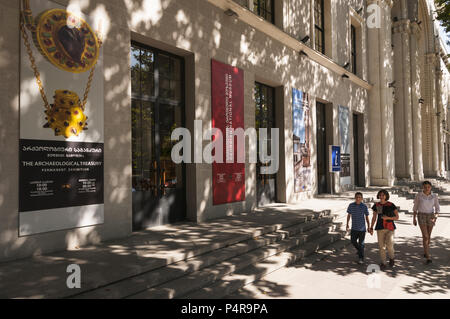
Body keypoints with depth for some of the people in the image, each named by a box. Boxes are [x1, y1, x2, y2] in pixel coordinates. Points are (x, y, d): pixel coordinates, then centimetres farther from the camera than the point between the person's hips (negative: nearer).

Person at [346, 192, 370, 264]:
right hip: (354, 228, 3)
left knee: (361, 243, 0)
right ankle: (359, 250, 38)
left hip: (362, 228, -2)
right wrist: (347, 224, 8)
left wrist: (369, 227, 1)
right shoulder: (351, 205, -3)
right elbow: (349, 215, 9)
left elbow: (367, 217, 1)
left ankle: (361, 258, 9)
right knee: (353, 241, 8)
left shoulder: (364, 206, -7)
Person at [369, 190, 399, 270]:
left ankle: (391, 258, 17)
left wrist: (388, 218, -20)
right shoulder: (376, 205, 2)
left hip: (390, 228, -2)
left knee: (389, 245, -14)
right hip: (380, 228, 2)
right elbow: (374, 217, 10)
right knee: (381, 246, 1)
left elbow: (397, 217, -3)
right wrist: (371, 228, 4)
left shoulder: (391, 205, -6)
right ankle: (383, 263, 15)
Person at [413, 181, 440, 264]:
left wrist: (435, 218, -17)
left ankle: (425, 252, 37)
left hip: (431, 217, 3)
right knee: (425, 236, -11)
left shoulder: (434, 196, -3)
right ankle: (428, 257, -9)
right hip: (421, 216, -3)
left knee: (428, 235, 15)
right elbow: (415, 207, 1)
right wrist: (414, 218, 3)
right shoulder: (418, 195, -8)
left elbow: (437, 209, -1)